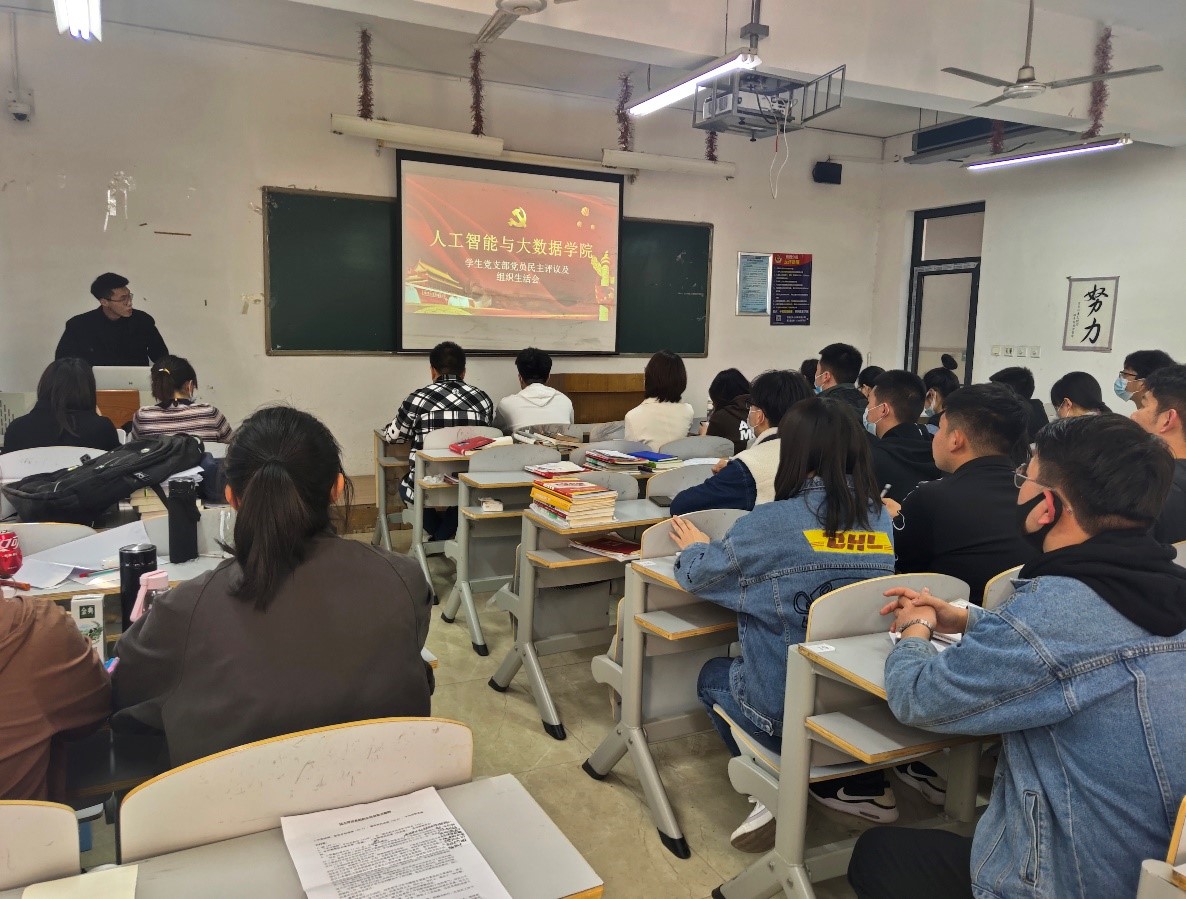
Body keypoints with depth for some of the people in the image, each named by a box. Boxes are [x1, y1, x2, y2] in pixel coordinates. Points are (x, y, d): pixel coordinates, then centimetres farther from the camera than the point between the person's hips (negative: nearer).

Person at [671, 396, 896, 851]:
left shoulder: (773, 523, -19)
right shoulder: (880, 518, -2)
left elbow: (700, 575, -4)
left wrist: (694, 546, 18)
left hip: (787, 708, -5)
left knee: (712, 675, 26)